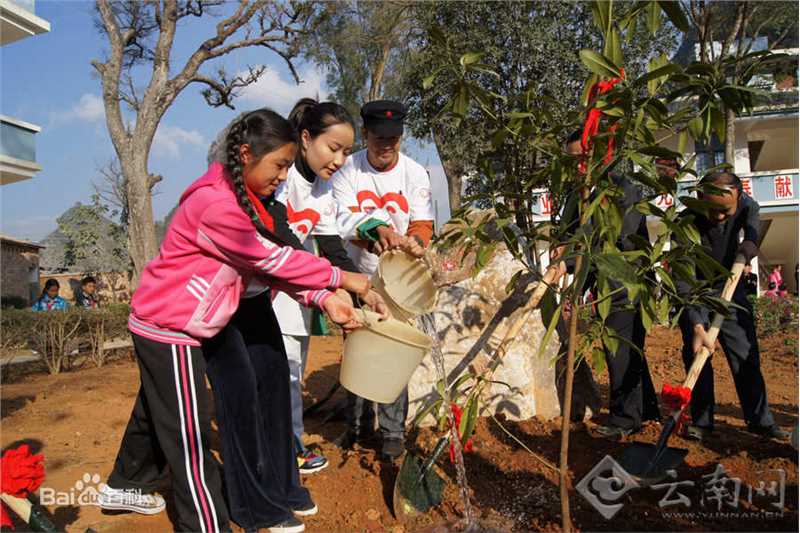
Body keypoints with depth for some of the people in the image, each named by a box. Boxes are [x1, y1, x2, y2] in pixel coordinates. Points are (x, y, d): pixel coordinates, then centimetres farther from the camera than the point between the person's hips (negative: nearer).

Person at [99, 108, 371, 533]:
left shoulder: (240, 196, 3)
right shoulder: (217, 205, -27)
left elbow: (270, 264, -4)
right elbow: (273, 260, -23)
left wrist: (324, 300, -15)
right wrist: (340, 278, -14)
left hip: (165, 323, 10)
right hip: (170, 329, -10)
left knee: (158, 411, 26)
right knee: (188, 433, 1)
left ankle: (124, 486, 48)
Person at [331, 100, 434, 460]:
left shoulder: (415, 174, -7)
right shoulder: (347, 170, -8)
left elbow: (423, 226, -9)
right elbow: (345, 220, -19)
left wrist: (410, 243, -33)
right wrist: (370, 237, -40)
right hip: (359, 272, 2)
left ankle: (393, 431, 14)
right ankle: (359, 424, 30)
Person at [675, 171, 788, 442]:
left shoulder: (745, 204, -17)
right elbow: (682, 280, -37)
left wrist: (750, 240, -11)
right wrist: (696, 327, -47)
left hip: (730, 288, 4)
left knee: (746, 355, 4)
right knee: (696, 355, -7)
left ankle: (760, 419, 15)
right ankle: (701, 421, 6)